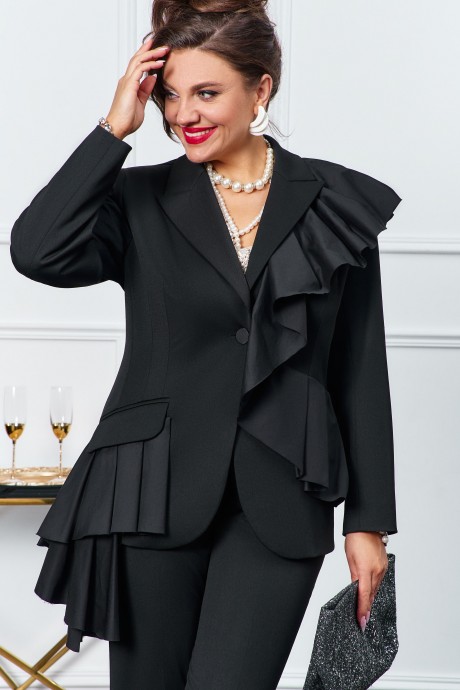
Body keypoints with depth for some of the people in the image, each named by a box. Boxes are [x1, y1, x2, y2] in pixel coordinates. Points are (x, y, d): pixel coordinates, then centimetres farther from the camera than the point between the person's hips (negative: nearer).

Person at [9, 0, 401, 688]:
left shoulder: (335, 204, 4)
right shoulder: (141, 203, 3)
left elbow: (361, 370, 5)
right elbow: (39, 253, -18)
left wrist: (369, 520, 4)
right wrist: (114, 128, -13)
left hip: (278, 504, -1)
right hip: (157, 494, 1)